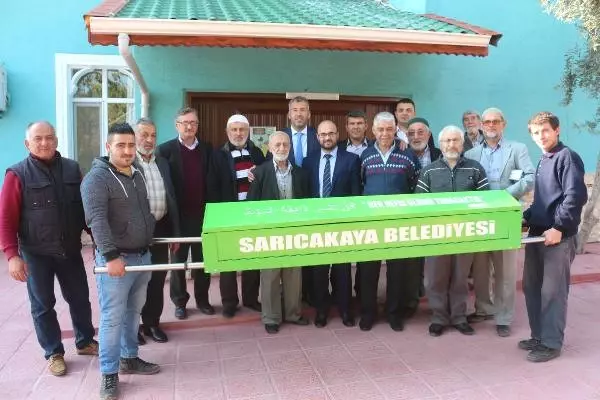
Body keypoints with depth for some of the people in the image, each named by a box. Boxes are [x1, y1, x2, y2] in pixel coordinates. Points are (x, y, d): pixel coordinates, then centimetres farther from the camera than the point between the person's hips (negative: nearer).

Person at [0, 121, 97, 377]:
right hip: (36, 253, -3)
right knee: (43, 305, 9)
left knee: (80, 298, 13)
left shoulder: (72, 169, 2)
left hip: (70, 250, 3)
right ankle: (54, 353, 26)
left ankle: (85, 342, 34)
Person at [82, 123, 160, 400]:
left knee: (133, 312, 17)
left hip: (143, 255, 7)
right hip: (117, 258, -7)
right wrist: (111, 256, -27)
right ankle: (109, 374, 12)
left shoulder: (137, 174, 11)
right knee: (112, 317, 0)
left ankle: (129, 358, 31)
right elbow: (97, 220, -22)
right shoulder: (97, 178, -13)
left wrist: (152, 242, 22)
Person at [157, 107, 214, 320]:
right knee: (178, 259, 10)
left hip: (202, 214, 3)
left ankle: (202, 299, 25)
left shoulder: (207, 149, 6)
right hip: (178, 215, -2)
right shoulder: (166, 149, -3)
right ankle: (180, 301, 23)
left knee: (202, 258, 11)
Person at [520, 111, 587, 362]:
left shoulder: (567, 157, -9)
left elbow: (576, 196, -19)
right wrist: (527, 217, 13)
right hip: (537, 233, 9)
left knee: (553, 292, 0)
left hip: (558, 236, -8)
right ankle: (539, 336, 26)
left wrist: (559, 228, -21)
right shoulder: (543, 161, 16)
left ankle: (552, 343, 12)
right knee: (531, 287, 13)